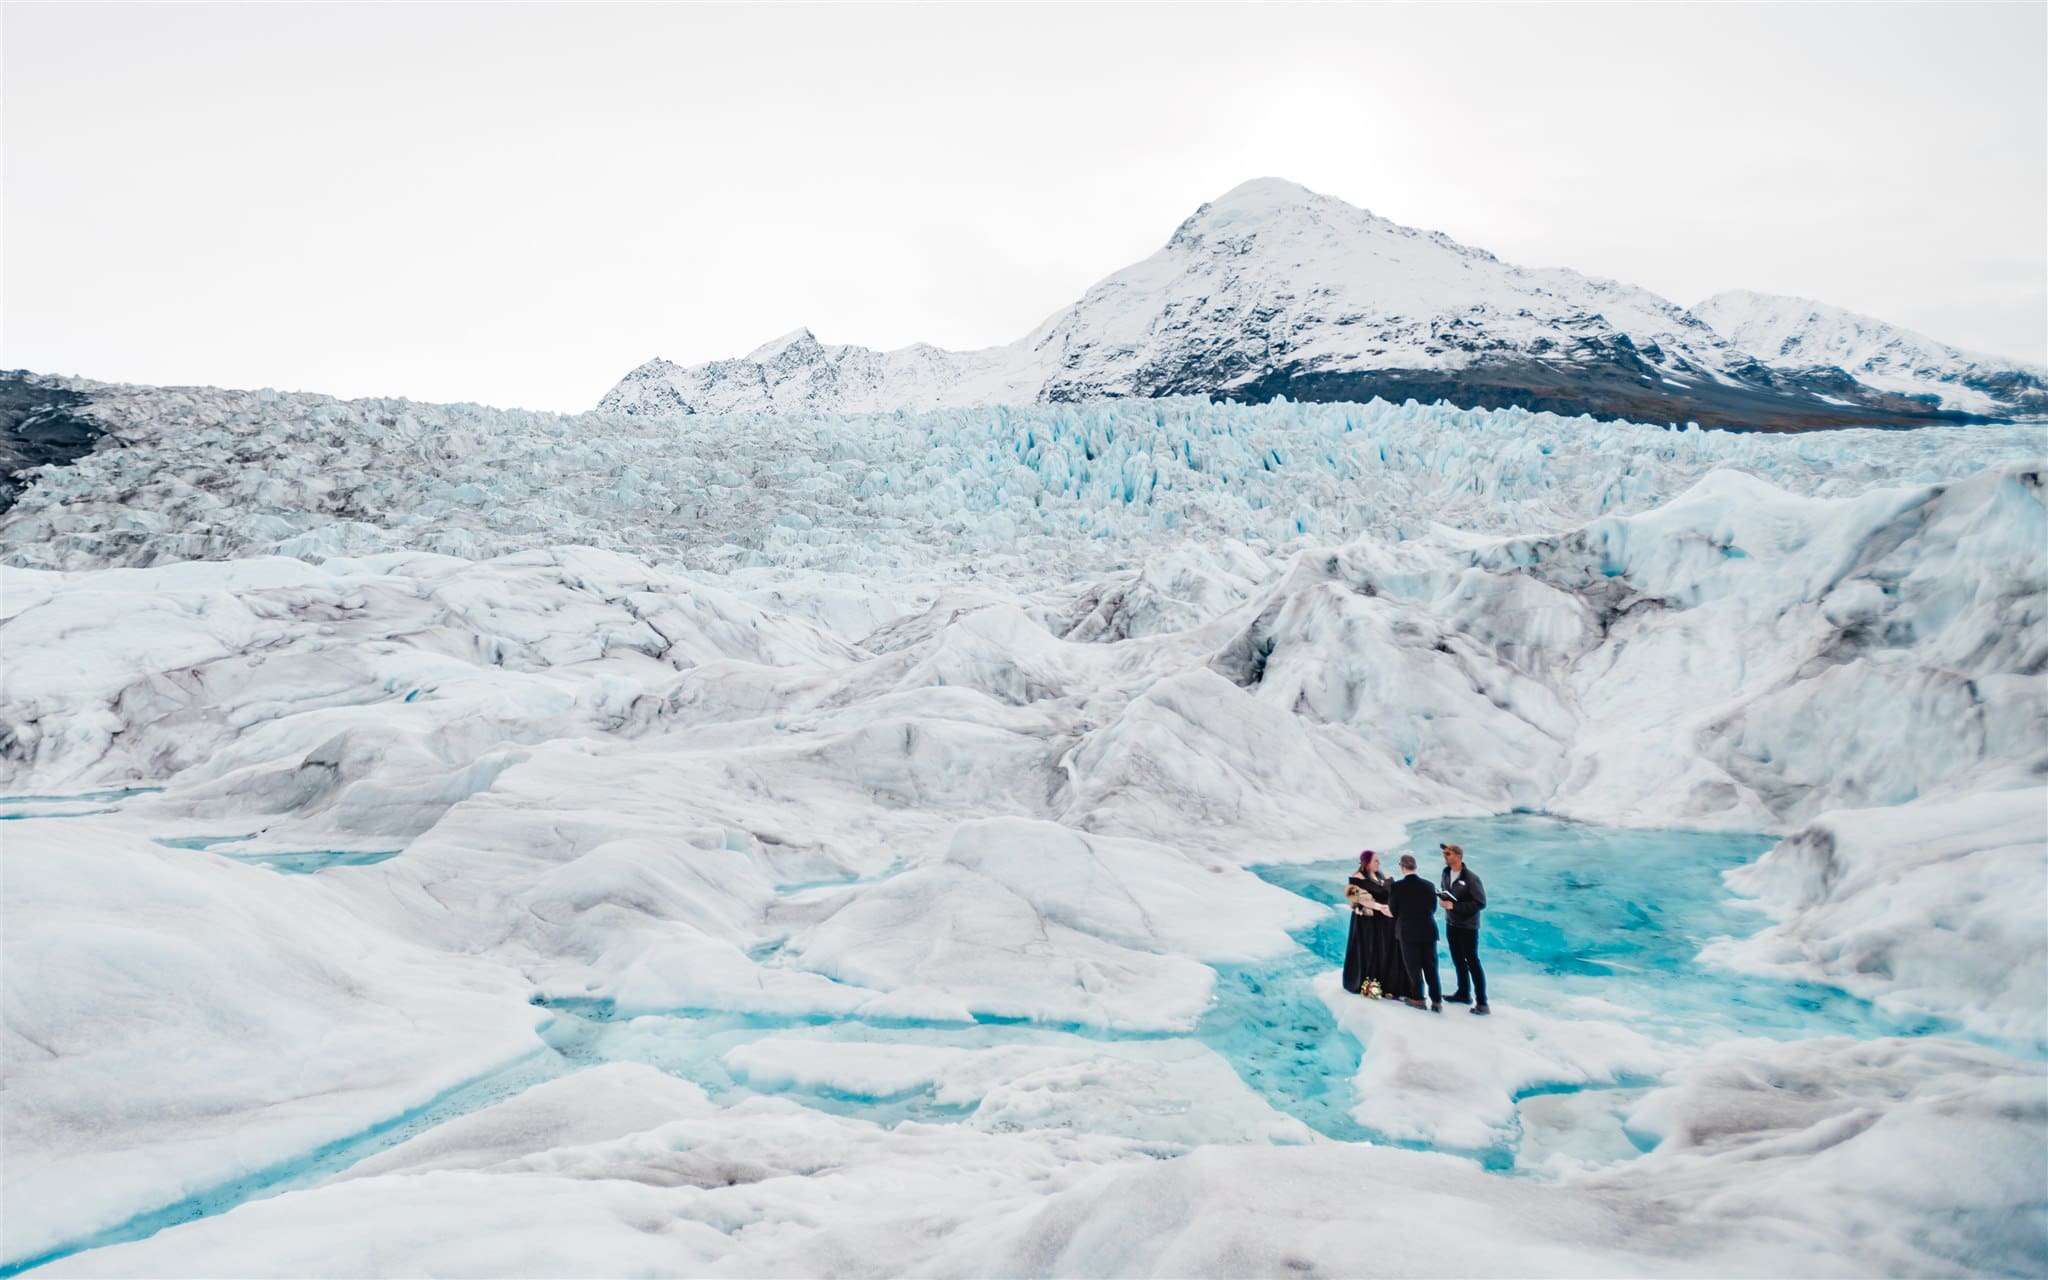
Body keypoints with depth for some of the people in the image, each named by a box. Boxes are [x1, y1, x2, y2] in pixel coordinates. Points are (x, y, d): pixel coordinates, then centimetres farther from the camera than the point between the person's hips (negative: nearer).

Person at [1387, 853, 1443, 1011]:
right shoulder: (1428, 885, -2)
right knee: (1431, 967, 8)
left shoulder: (1397, 886, -11)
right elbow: (1433, 908, 7)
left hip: (1408, 931, -3)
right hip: (1428, 931, 3)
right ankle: (1437, 1001, 7)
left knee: (1413, 967, 10)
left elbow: (1393, 910, -3)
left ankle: (1417, 998, 18)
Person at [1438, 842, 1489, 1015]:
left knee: (1472, 962, -5)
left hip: (1467, 926, -7)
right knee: (1458, 960, 18)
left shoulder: (1471, 877, -20)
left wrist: (1454, 906, -24)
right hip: (1450, 923, 7)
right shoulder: (1446, 872, 1)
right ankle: (1463, 993, 33)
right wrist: (1442, 897, -5)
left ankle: (1482, 1002, 0)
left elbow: (1480, 903, -21)